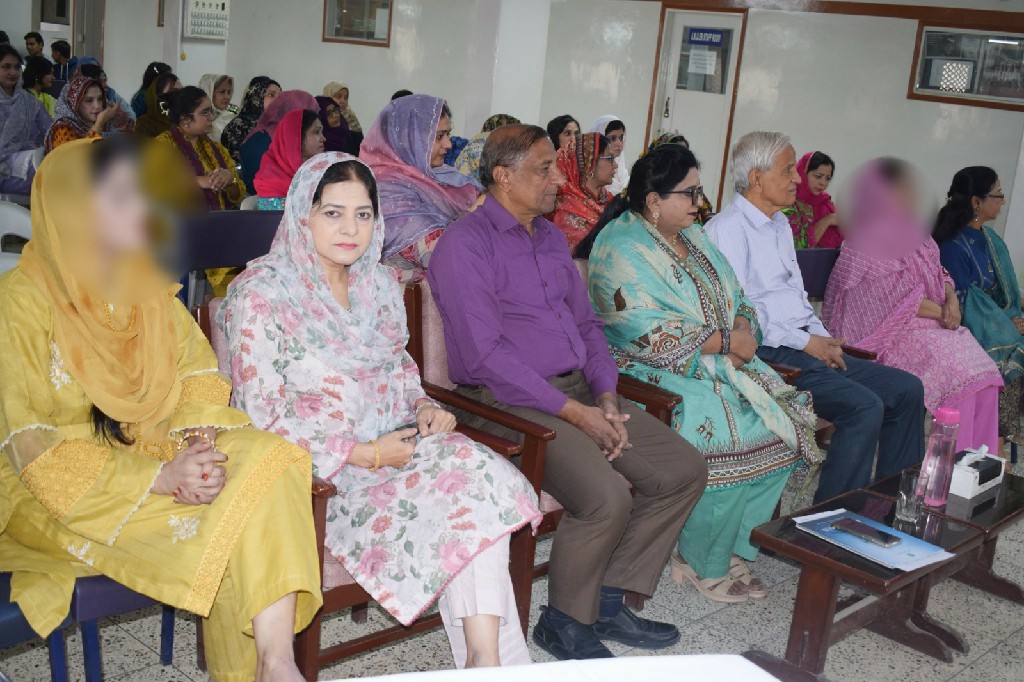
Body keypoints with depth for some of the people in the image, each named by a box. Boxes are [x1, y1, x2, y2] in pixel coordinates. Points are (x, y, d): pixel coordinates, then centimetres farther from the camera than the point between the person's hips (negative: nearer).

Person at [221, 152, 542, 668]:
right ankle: (485, 657, -12)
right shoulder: (262, 294, -11)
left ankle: (484, 655, -25)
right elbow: (262, 416, -14)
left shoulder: (379, 284, 10)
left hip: (392, 445, 6)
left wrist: (424, 405, -1)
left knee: (477, 472, -24)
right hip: (317, 475, -6)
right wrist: (363, 454, -18)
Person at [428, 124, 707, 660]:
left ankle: (608, 602, 10)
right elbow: (485, 355, -18)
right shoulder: (465, 244, -10)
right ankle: (565, 625, 0)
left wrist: (606, 398, 1)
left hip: (580, 390, 9)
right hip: (511, 402, -9)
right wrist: (573, 412, -17)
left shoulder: (550, 237, 17)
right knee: (607, 498, -27)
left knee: (685, 472, -1)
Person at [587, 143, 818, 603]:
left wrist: (745, 330, -8)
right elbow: (650, 335, -21)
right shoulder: (622, 249, -12)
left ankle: (730, 546, 3)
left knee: (786, 421, -9)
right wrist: (726, 342, -16)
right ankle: (703, 565, -6)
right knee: (735, 432, -27)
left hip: (721, 363, 9)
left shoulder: (693, 237, 15)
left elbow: (738, 301, 16)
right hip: (658, 374, -8)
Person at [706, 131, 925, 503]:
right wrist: (805, 342, -14)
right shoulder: (727, 228, -10)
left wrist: (823, 339, 7)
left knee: (907, 389, 2)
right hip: (768, 354, -10)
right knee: (864, 406, -24)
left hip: (805, 345, 10)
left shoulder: (781, 225, 21)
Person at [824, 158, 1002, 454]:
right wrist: (939, 313, -11)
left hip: (932, 322, 7)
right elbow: (892, 295, -14)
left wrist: (951, 301, -2)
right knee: (956, 368, -27)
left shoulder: (915, 233, 17)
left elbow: (939, 274, 19)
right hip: (891, 330, -7)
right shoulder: (868, 240, -8)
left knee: (982, 370, -15)